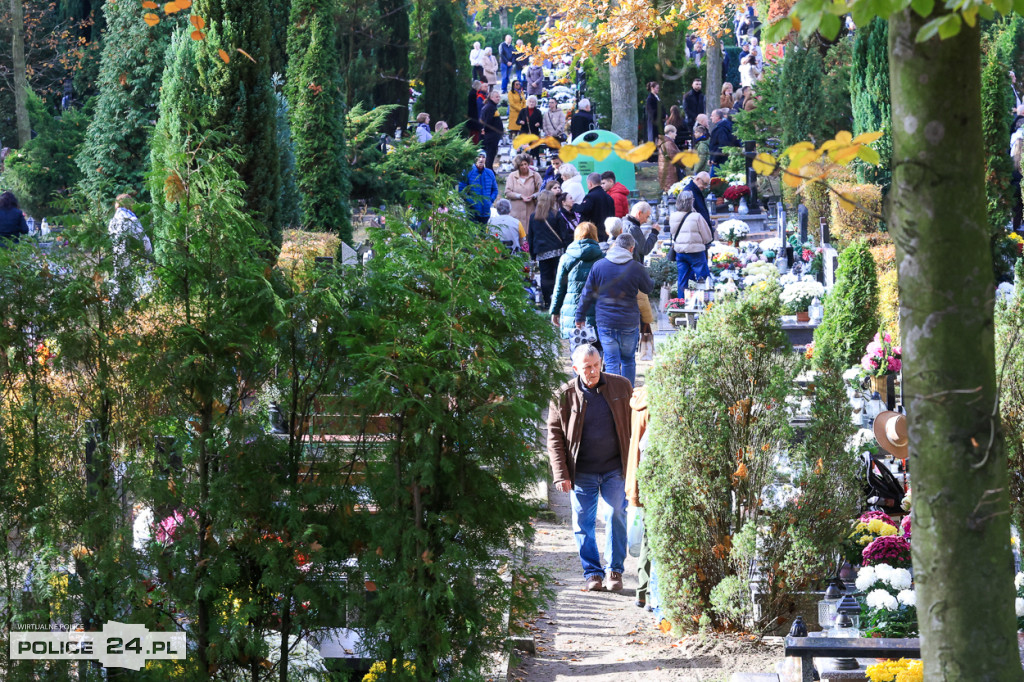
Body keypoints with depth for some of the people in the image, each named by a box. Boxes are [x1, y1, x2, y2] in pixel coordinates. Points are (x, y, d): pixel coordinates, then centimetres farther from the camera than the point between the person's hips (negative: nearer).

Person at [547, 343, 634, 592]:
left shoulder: (621, 387, 0)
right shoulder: (563, 396, -5)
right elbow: (554, 436, -1)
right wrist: (561, 474, -7)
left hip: (615, 469, 0)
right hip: (582, 473, 0)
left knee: (617, 519, 1)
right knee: (583, 523, 3)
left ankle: (615, 571, 16)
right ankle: (592, 573, 16)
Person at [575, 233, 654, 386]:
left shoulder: (598, 266, -2)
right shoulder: (637, 268, -6)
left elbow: (587, 294, 2)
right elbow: (649, 288, 11)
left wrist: (580, 316, 12)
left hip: (605, 322, 0)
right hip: (629, 322, 0)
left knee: (611, 362, 3)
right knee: (629, 360, 16)